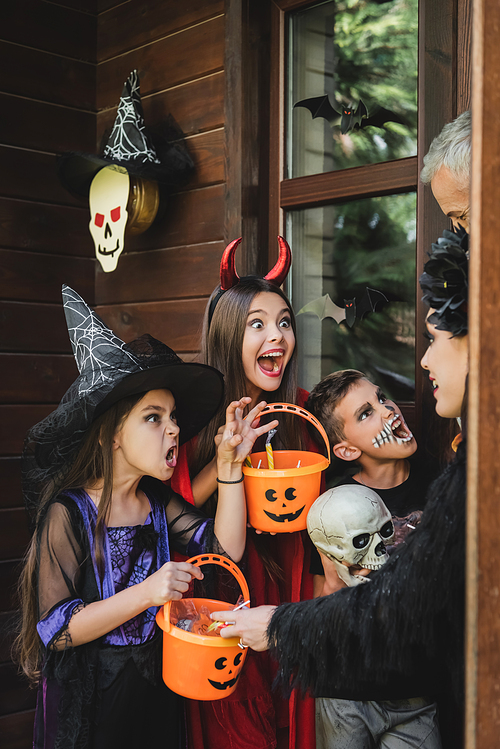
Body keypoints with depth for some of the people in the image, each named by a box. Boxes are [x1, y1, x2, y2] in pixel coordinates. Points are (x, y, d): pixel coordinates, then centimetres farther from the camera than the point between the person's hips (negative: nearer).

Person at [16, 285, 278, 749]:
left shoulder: (158, 502, 0)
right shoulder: (67, 514, -19)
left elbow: (226, 548, -12)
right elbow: (57, 629, -21)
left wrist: (229, 463, -16)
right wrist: (144, 594, -30)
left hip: (158, 686, 6)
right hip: (89, 700, -6)